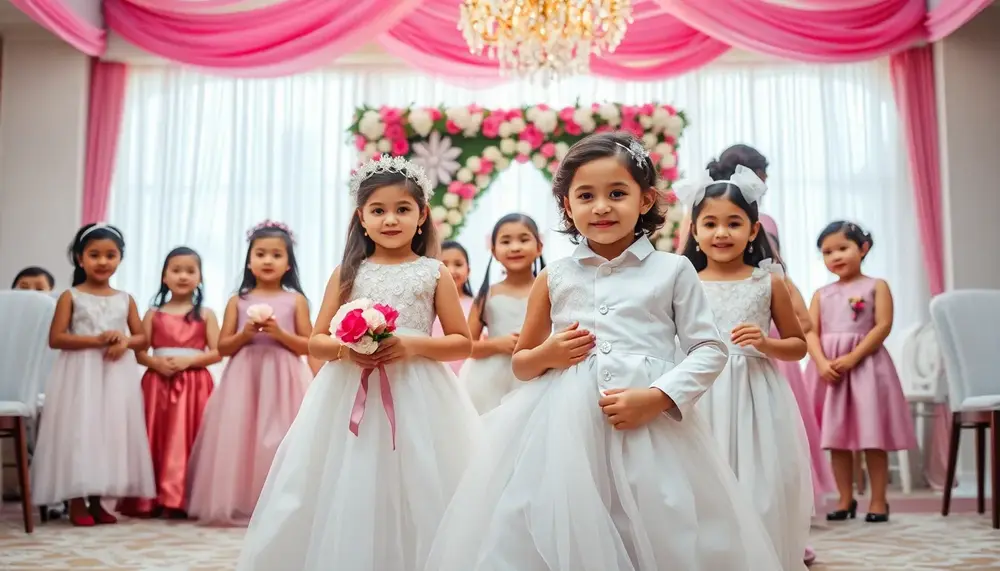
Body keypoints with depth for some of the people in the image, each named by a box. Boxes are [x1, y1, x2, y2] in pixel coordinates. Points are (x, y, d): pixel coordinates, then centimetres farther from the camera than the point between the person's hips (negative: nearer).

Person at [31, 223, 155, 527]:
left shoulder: (125, 299, 9)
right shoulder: (71, 297, 0)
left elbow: (143, 339, 11)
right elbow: (56, 339, -9)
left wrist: (125, 341, -11)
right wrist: (96, 340, -18)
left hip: (117, 376, 4)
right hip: (81, 375, -3)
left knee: (111, 433, 5)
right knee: (78, 432, -5)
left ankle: (96, 501, 16)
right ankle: (76, 502, 5)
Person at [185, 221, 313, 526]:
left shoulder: (295, 300, 5)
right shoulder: (238, 301, 9)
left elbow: (308, 345, 1)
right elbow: (223, 347, 8)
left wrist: (280, 333, -12)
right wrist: (245, 334, -9)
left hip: (283, 381, -1)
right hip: (245, 379, 2)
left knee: (280, 441, -5)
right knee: (240, 437, -2)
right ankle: (238, 504, 6)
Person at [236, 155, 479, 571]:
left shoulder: (435, 273, 4)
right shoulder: (347, 272, 10)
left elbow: (462, 343, 4)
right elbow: (315, 341, 11)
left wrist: (415, 344, -13)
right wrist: (343, 347, -11)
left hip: (417, 400, -1)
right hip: (350, 400, 2)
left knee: (416, 497, -1)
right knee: (348, 498, 3)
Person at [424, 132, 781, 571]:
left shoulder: (672, 271, 5)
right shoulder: (554, 279, 10)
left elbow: (710, 350, 2)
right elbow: (520, 363, 19)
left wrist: (656, 396, -12)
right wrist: (546, 356, -4)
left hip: (650, 428, -1)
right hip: (563, 431, 2)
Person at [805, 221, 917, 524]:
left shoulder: (876, 286, 3)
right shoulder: (821, 294, 13)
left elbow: (883, 326, -8)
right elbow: (811, 332, 3)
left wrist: (852, 357, -17)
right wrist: (822, 363, -15)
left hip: (866, 365, -3)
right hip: (829, 369, 4)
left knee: (872, 438, -1)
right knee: (836, 439, 6)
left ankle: (878, 501, 8)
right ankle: (846, 499, 15)